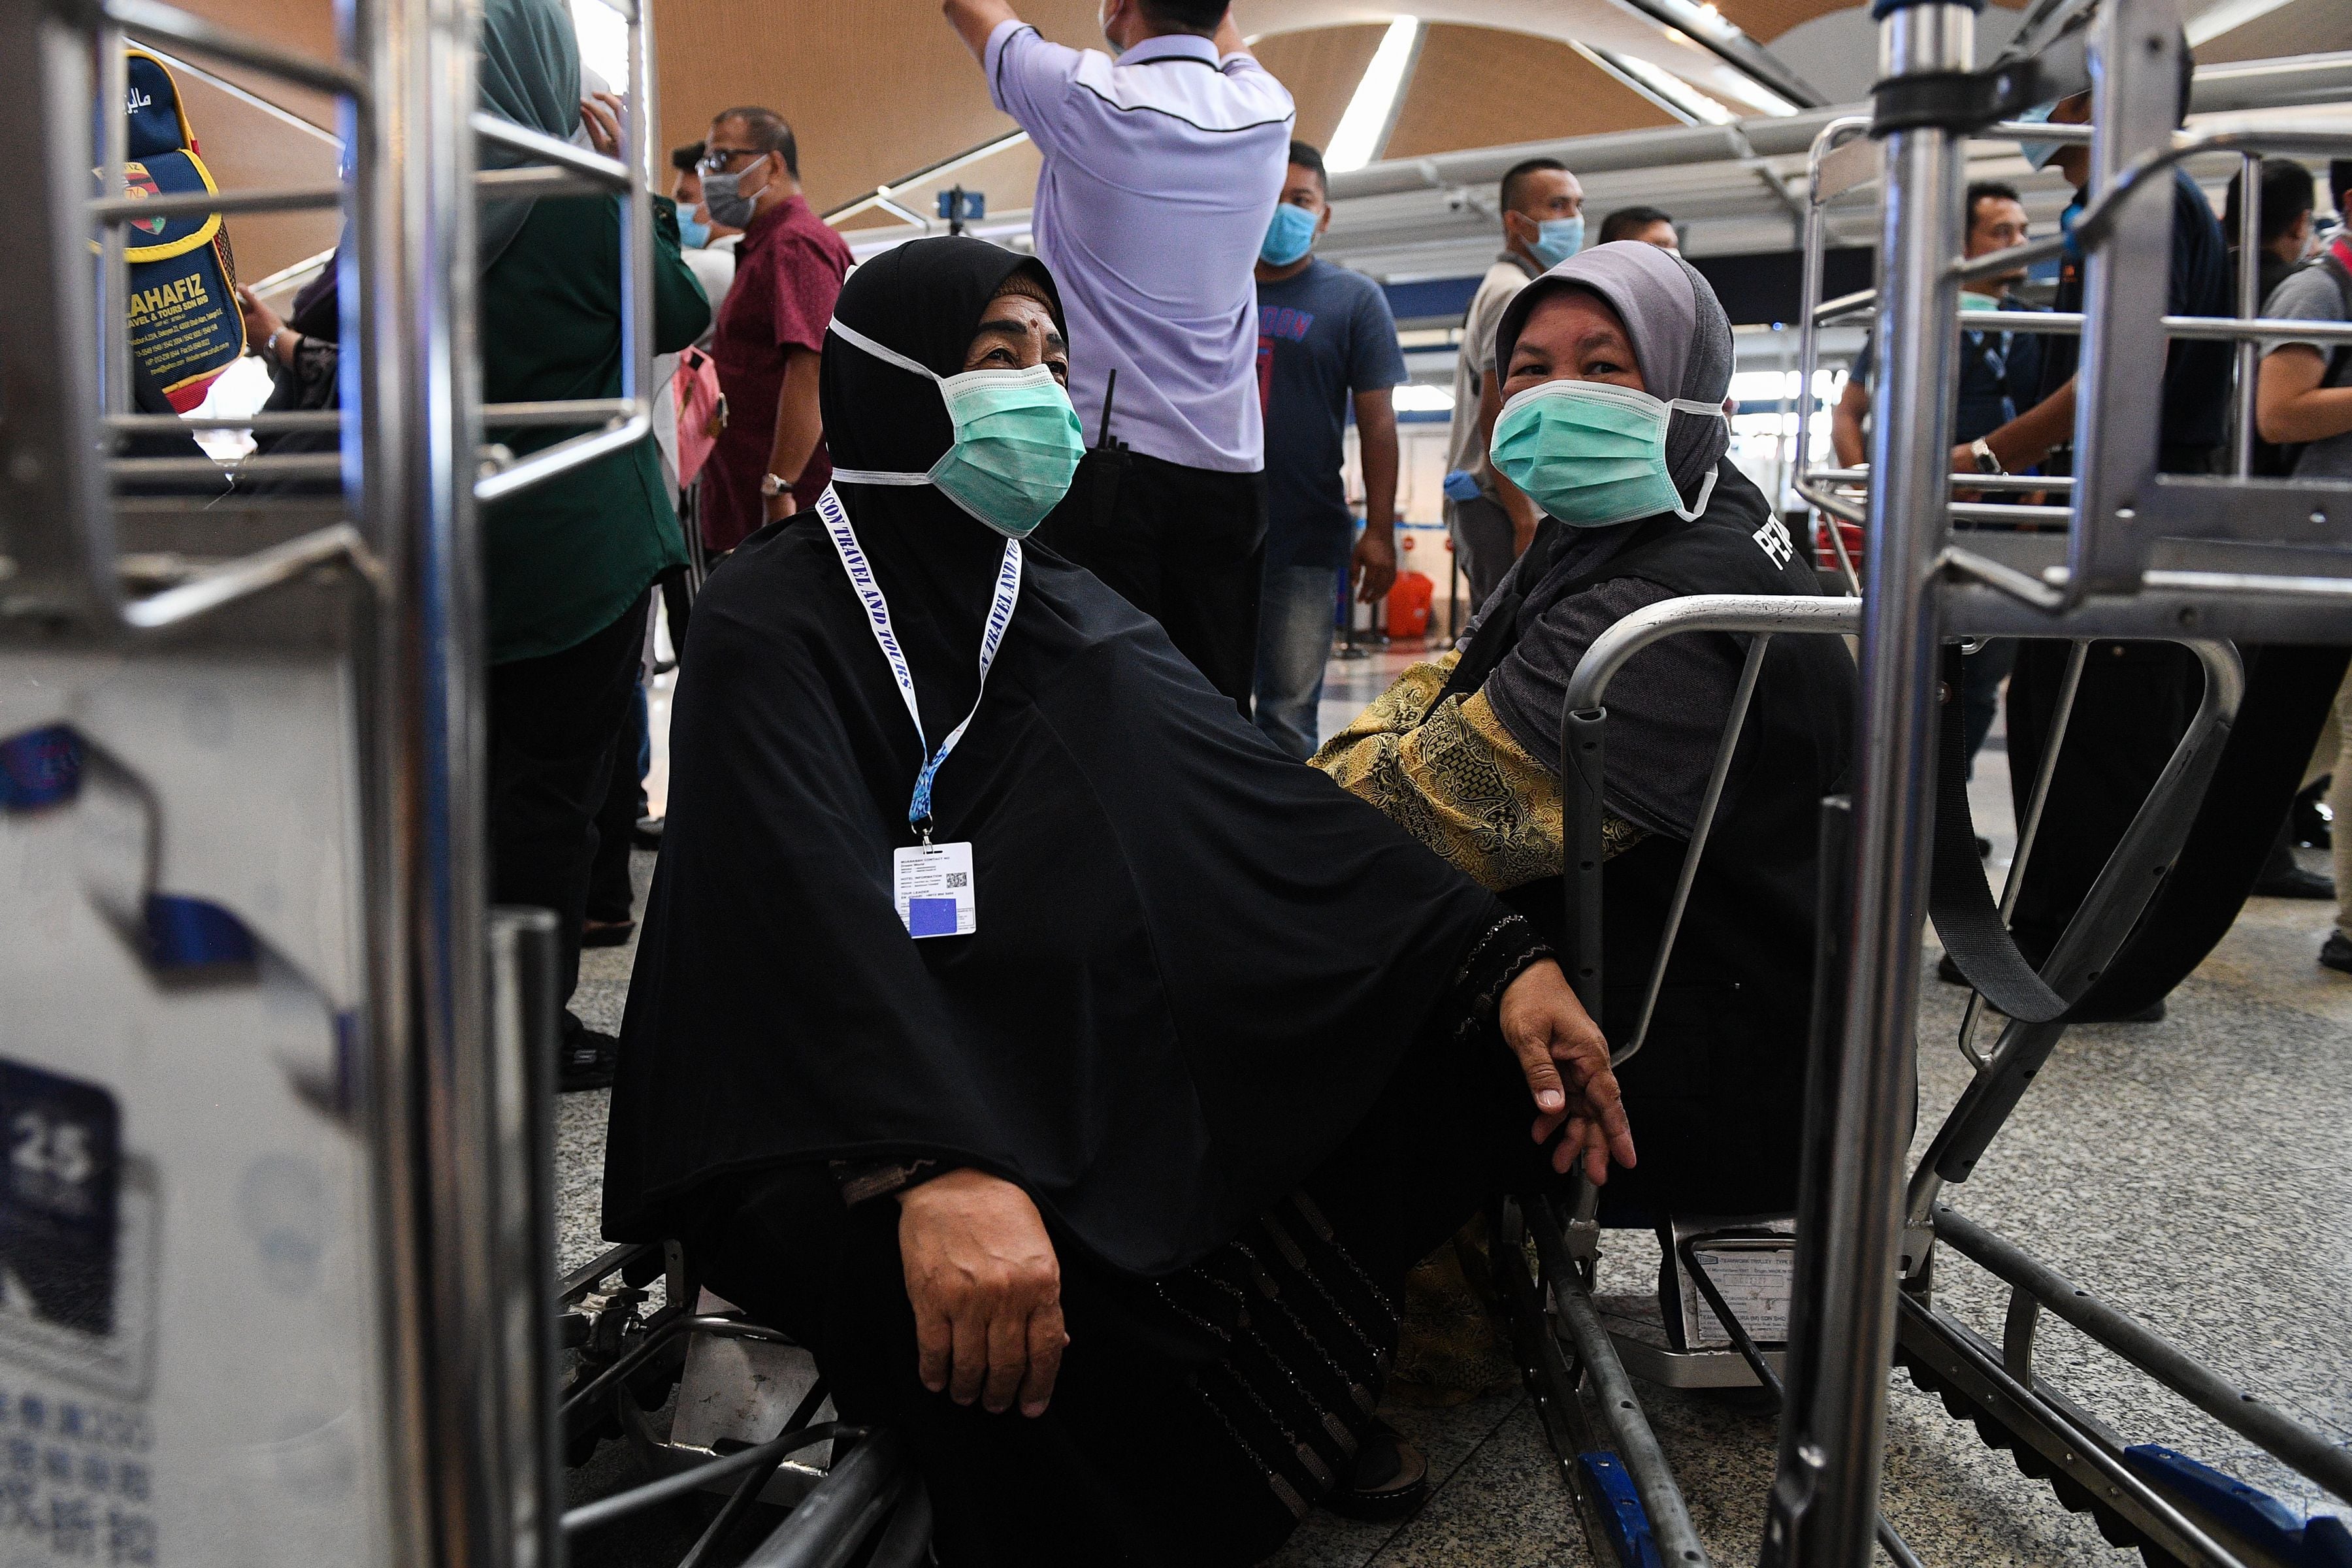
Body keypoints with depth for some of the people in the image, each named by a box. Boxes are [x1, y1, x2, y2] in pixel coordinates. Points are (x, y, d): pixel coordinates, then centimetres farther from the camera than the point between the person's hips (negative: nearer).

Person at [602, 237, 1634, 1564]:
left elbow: (1256, 801, -3)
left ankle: (1293, 1388, 6)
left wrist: (1497, 958, -15)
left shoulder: (1075, 615, 10)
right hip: (836, 1139, -5)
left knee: (1449, 1026, -9)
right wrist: (934, 1168, -43)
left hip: (1083, 1079, 6)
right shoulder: (776, 620, -9)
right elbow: (814, 905, -26)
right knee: (997, 1324, -37)